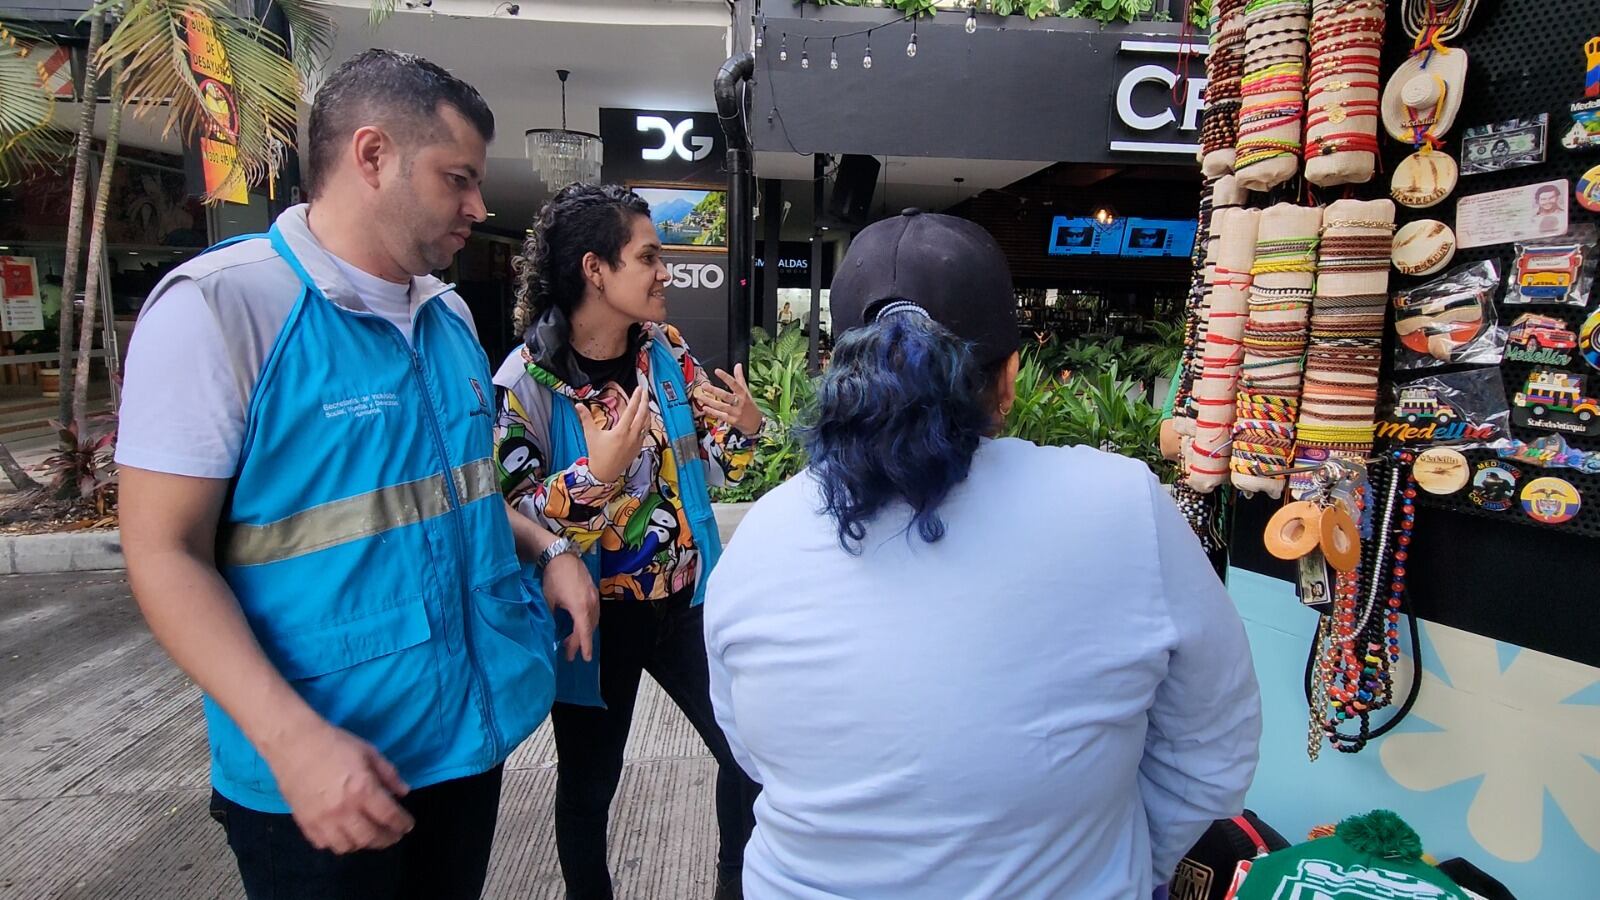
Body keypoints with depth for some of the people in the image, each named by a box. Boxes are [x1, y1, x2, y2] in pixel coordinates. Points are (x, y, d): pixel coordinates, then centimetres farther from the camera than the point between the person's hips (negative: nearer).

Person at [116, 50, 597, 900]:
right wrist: (293, 740, -26)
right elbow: (165, 552, -17)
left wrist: (548, 551, 2)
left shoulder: (451, 315, 6)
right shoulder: (218, 304, -15)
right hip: (320, 769, -7)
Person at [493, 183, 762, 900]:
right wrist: (598, 472, -32)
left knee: (748, 754, 15)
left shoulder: (667, 351, -2)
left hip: (684, 604, 5)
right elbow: (511, 517, -18)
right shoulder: (528, 379, -17)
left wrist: (744, 428, -13)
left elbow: (709, 466, 7)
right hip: (596, 622, -4)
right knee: (587, 787, 17)